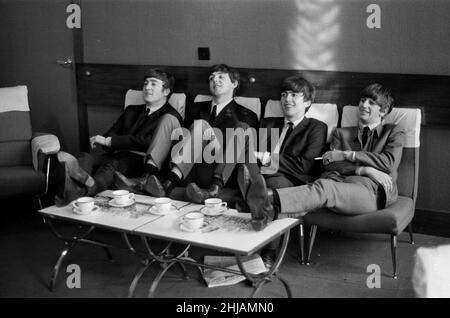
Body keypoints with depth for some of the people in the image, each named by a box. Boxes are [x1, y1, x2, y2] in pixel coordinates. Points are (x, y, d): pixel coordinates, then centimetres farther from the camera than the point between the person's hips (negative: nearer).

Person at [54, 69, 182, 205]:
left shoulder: (171, 117, 7)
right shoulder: (131, 111, 32)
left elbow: (147, 141, -6)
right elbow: (113, 132, 22)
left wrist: (108, 141, -6)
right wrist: (100, 140, -4)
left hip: (141, 160, -5)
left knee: (111, 165, -37)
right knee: (85, 157, -27)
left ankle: (79, 191, -67)